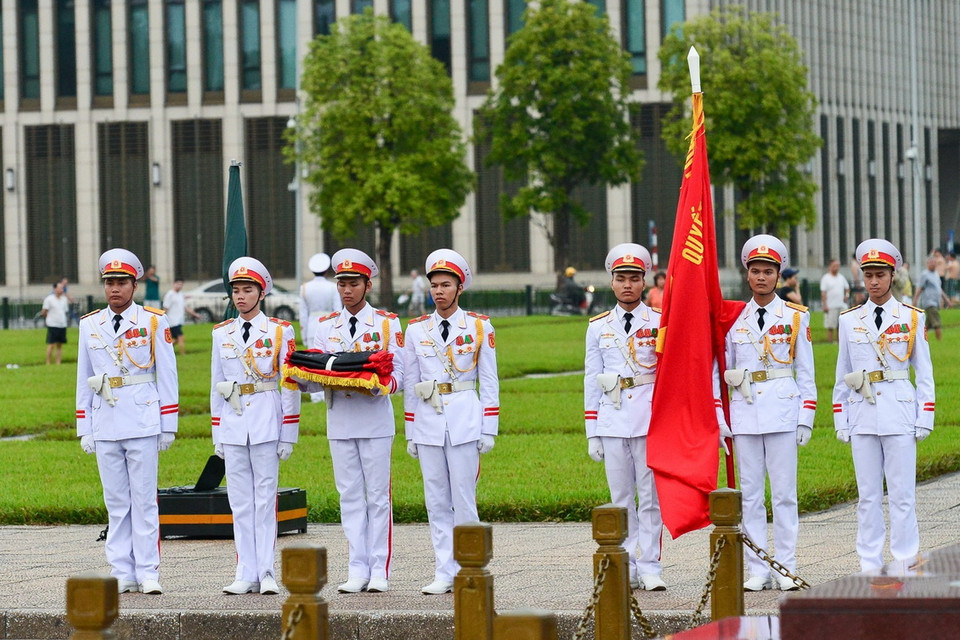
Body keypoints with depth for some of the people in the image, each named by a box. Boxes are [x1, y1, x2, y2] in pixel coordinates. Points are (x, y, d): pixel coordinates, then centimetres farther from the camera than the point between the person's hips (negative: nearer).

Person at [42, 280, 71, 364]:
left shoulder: (64, 299, 10)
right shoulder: (49, 299, -7)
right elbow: (44, 312, -3)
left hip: (62, 325, 5)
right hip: (52, 325, -5)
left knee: (60, 345, 6)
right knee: (51, 345, -6)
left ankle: (58, 363, 8)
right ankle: (48, 363, -1)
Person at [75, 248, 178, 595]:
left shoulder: (154, 322, 2)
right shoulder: (90, 325, 10)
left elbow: (167, 377, 3)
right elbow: (83, 380, 14)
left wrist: (168, 426, 0)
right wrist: (84, 429, 9)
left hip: (143, 424, -3)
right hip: (105, 428, 3)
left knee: (144, 500, -2)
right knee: (116, 501, 5)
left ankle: (148, 573, 1)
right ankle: (122, 573, 8)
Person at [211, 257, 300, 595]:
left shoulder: (280, 331, 0)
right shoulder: (222, 333, 10)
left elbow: (290, 386, 0)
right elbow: (216, 387, 14)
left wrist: (288, 436, -4)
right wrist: (217, 435, 10)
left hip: (267, 421, -3)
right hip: (232, 423, 3)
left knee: (265, 498, -2)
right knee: (240, 501, 4)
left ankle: (267, 573, 1)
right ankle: (247, 575, 7)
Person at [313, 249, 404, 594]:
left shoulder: (387, 323, 4)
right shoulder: (325, 326, 11)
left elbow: (398, 374, -1)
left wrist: (383, 384, -22)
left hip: (375, 420, -3)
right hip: (339, 420, 3)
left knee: (378, 496, -1)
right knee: (350, 497, 3)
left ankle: (379, 570, 2)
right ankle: (357, 570, 6)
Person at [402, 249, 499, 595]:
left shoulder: (479, 327, 3)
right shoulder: (416, 329, 9)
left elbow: (489, 382, 3)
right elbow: (410, 384, 12)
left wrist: (489, 430, -2)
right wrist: (410, 433, 9)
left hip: (465, 418, -3)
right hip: (428, 420, 3)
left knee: (463, 498, -4)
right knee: (437, 501, 4)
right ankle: (444, 573, 8)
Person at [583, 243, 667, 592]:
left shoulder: (660, 323, 3)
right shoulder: (598, 327, 9)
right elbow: (591, 381, 11)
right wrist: (592, 433, 6)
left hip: (650, 418, -2)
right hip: (612, 420, 2)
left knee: (650, 496, -2)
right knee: (620, 497, 5)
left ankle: (649, 567, 3)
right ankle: (627, 568, 10)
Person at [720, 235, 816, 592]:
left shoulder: (795, 317, 4)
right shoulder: (734, 320, 8)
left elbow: (806, 372, 5)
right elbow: (721, 372, 11)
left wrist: (806, 418, -1)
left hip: (782, 409, -2)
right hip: (745, 413, 2)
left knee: (784, 492, -1)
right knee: (750, 493, 2)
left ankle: (786, 568, 5)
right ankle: (757, 571, 6)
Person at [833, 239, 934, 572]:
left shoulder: (911, 318, 4)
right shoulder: (849, 319, 9)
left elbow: (925, 373, 6)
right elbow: (842, 375, 12)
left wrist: (924, 419, -1)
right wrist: (841, 420, 7)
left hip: (899, 411, -2)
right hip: (862, 414, 2)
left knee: (902, 494, -2)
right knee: (868, 495, 5)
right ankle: (870, 566, 9)